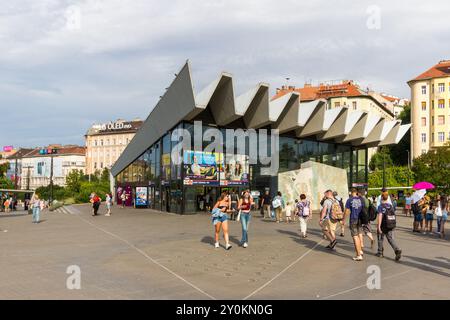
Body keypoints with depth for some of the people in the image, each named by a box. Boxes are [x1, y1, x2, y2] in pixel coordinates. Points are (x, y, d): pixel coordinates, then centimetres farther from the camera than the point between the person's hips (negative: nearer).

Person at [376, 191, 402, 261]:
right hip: (391, 226, 4)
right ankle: (397, 250, -19)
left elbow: (380, 216, -20)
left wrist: (378, 226, -21)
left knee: (380, 238, 14)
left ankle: (380, 253, 23)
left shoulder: (381, 206, -11)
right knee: (391, 239, 4)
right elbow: (393, 215, 13)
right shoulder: (391, 205, 6)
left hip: (383, 226, -4)